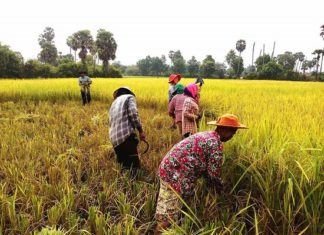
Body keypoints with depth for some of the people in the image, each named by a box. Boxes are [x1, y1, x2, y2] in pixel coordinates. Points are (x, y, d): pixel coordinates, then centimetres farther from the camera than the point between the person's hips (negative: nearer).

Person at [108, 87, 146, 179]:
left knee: (124, 165, 16)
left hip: (114, 139, 7)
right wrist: (140, 130, -8)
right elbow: (133, 113, -10)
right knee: (134, 164, -5)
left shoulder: (114, 103, 30)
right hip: (126, 135, -7)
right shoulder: (129, 97, 9)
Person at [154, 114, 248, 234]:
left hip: (167, 168, 10)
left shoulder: (205, 135, 16)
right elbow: (214, 173, -7)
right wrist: (220, 189, 13)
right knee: (168, 218, 3)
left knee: (165, 212, 24)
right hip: (176, 176, -10)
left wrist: (213, 185, 28)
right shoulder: (216, 144, -14)